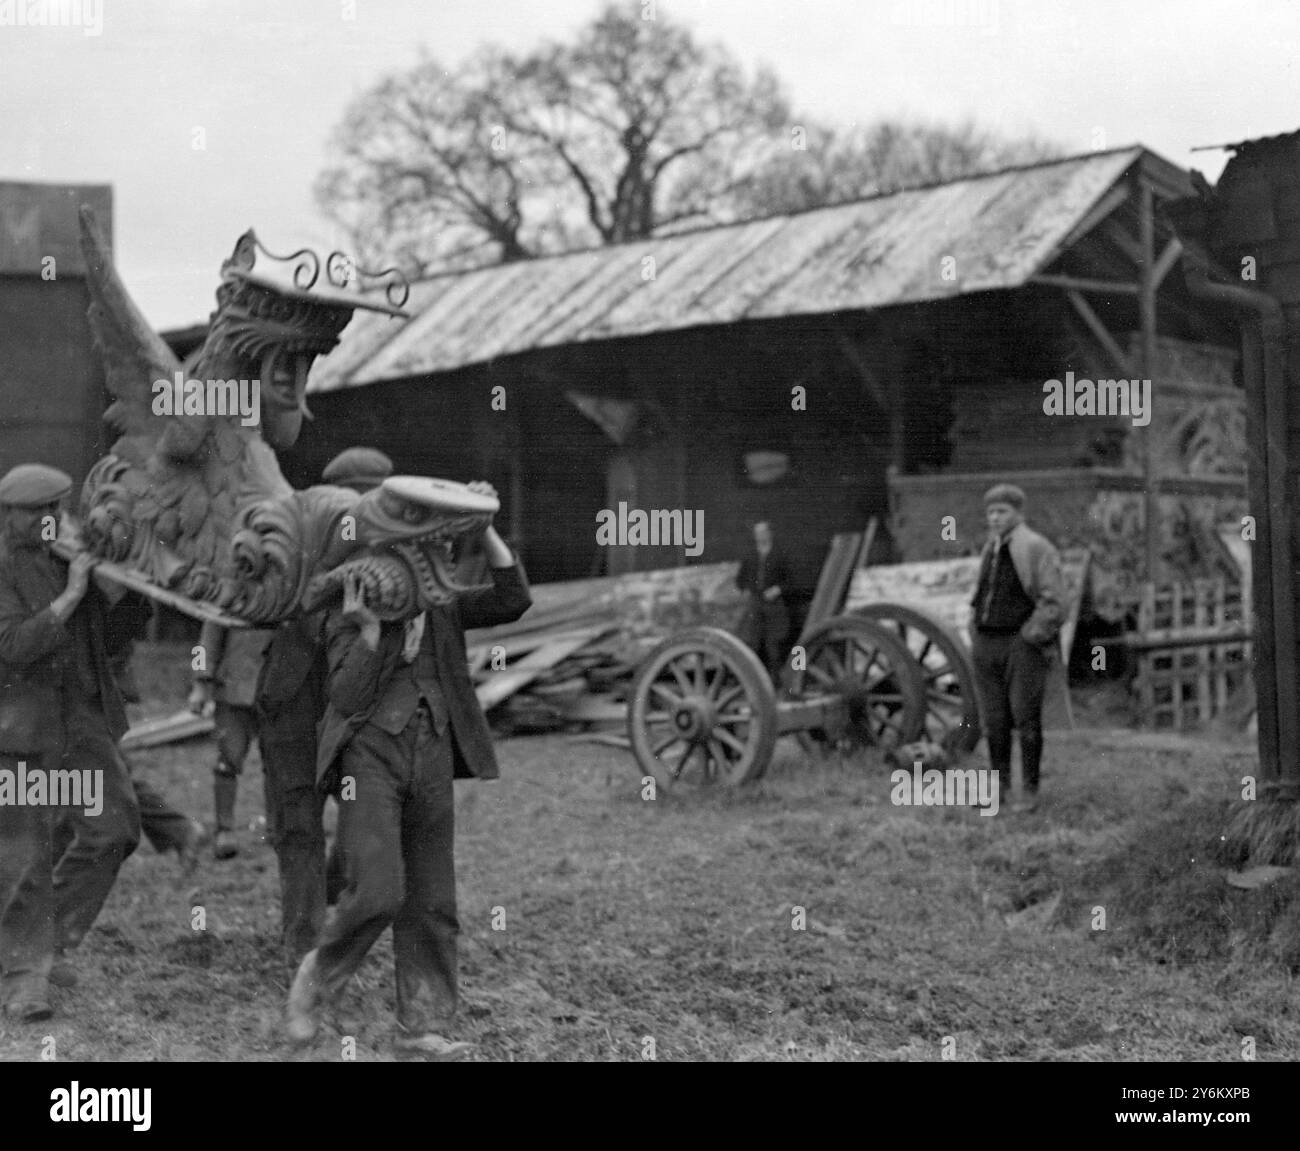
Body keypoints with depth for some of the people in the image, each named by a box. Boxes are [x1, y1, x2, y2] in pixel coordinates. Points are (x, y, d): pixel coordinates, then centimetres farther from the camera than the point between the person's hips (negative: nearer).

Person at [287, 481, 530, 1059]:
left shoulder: (444, 609, 10)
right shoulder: (349, 616, 0)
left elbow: (513, 599, -3)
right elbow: (348, 696, -11)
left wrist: (484, 527, -9)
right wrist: (370, 627, -19)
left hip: (432, 759, 5)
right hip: (370, 755, -4)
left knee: (431, 902, 6)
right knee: (378, 893, -18)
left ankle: (423, 1025, 15)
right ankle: (318, 974, 8)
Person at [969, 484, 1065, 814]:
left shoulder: (1037, 549, -7)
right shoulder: (991, 549, 14)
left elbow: (1054, 603, -11)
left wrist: (1030, 638, -13)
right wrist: (977, 632, 12)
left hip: (1023, 643, -6)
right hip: (987, 643, 6)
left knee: (1026, 718, -3)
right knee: (994, 720, 7)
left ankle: (1031, 792, 4)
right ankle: (999, 785, 15)